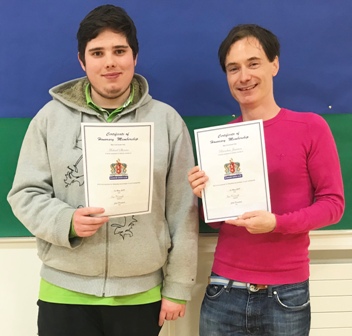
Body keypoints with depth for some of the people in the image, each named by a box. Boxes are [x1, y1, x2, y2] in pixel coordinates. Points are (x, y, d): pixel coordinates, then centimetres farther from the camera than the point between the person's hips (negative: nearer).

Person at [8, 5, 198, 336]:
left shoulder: (167, 120, 0)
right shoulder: (51, 117, 1)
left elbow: (182, 211, 1)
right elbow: (25, 193, 3)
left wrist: (178, 286, 1)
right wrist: (66, 221, -17)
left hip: (141, 294, 0)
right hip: (65, 293, 0)